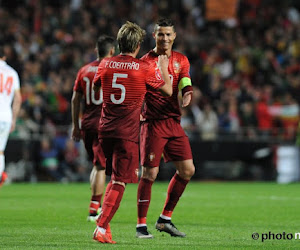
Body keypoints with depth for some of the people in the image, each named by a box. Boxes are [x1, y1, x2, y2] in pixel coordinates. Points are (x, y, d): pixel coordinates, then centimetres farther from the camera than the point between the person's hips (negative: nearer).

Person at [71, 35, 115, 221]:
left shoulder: (84, 71, 9)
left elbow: (75, 99, 11)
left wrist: (75, 126, 17)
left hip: (87, 123, 5)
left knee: (97, 165, 19)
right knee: (101, 167, -3)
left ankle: (96, 205, 17)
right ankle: (94, 210, -6)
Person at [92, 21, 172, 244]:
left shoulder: (106, 64, 3)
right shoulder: (144, 69, -8)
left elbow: (95, 85, 23)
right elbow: (168, 91, 4)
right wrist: (163, 68, 20)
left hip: (105, 129, 5)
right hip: (127, 132, -5)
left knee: (114, 177, 22)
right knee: (120, 181, -3)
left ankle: (104, 220, 18)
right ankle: (102, 228, -13)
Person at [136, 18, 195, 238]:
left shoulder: (181, 60, 10)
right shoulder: (145, 62, -5)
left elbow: (185, 84, -1)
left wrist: (187, 94, -24)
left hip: (174, 122, 6)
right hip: (153, 123, -6)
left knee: (188, 170, 4)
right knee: (150, 173, -9)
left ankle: (165, 219, 16)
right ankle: (141, 225, -1)